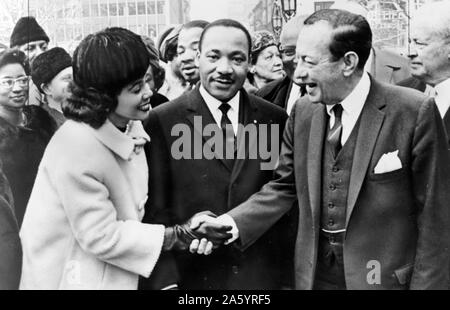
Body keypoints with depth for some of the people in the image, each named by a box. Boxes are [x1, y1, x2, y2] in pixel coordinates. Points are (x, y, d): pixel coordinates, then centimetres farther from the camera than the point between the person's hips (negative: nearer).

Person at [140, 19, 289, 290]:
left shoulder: (275, 119, -1)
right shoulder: (163, 120, -8)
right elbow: (156, 210, -8)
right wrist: (165, 281, -14)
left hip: (261, 275, 2)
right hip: (191, 275, -2)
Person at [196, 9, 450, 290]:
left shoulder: (415, 111, -15)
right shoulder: (303, 112, 0)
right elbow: (283, 188, 3)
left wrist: (425, 285, -11)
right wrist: (229, 224, -9)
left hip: (385, 277, -4)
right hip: (314, 274, 5)